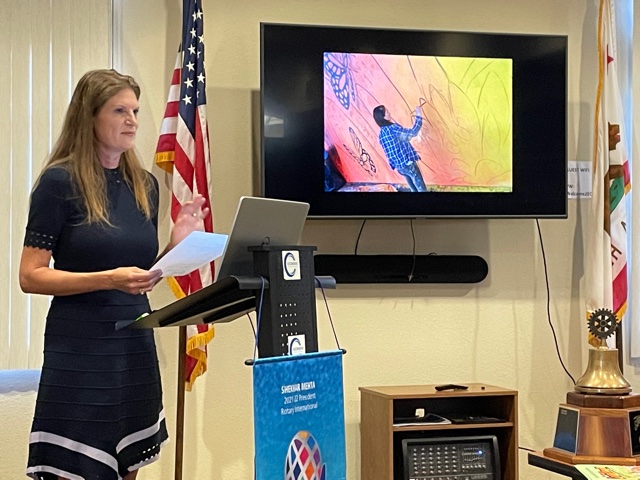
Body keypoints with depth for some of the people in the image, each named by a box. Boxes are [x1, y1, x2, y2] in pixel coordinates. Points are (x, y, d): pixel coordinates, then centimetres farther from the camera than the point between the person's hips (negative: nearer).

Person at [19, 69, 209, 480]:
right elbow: (31, 277, -11)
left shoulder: (145, 184, 9)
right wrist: (108, 279, -21)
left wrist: (177, 244, -1)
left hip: (136, 347, 6)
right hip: (80, 351, -6)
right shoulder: (59, 182, -8)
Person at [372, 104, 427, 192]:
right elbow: (413, 132, -20)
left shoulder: (381, 135, 8)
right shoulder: (392, 128, -17)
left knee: (414, 189, 15)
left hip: (399, 167, 8)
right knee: (422, 189, 0)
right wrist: (418, 116, -13)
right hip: (408, 163, -8)